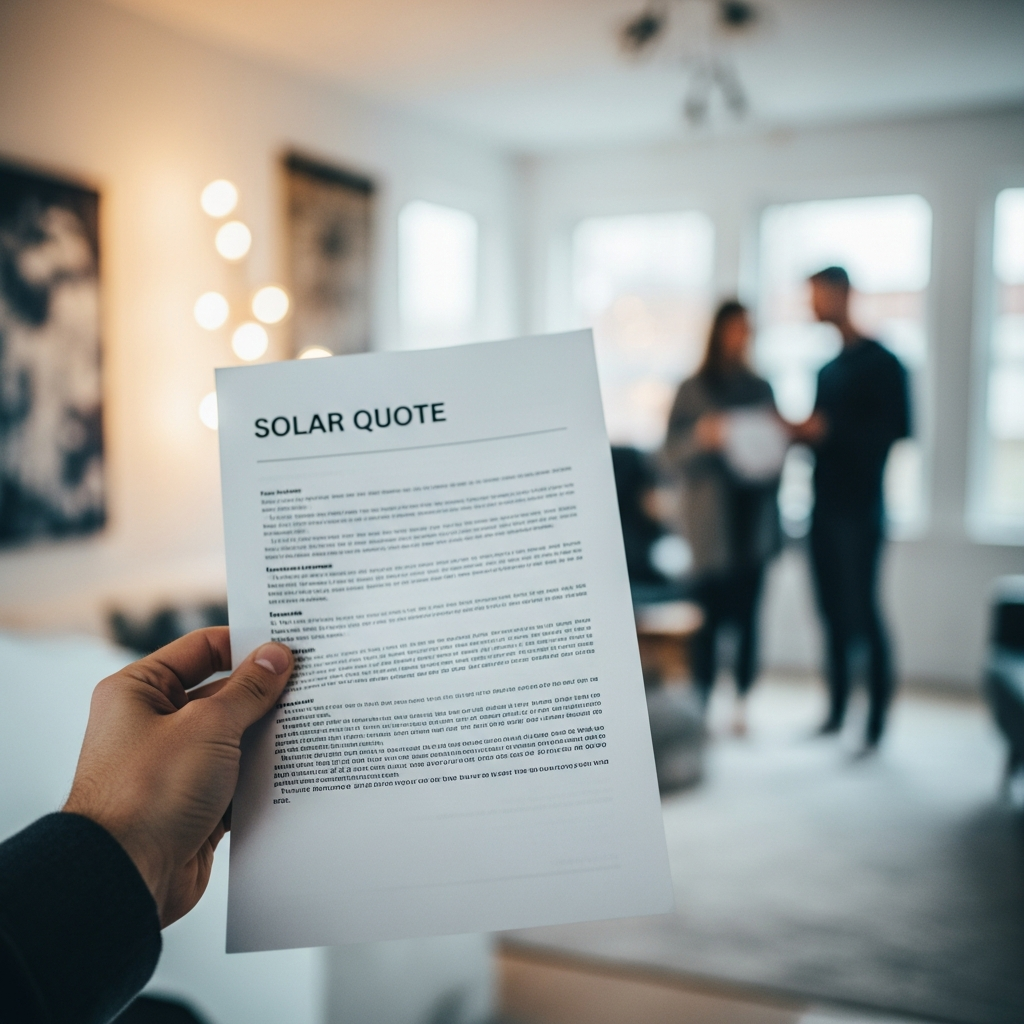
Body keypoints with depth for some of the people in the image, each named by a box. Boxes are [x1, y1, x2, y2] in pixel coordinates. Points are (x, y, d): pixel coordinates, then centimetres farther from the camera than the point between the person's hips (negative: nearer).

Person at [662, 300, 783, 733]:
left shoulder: (760, 389, 14)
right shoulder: (694, 390, 3)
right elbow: (673, 454, -2)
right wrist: (701, 435, -20)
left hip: (754, 519, 3)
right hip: (711, 520, -3)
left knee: (747, 613, 2)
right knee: (709, 615, -6)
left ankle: (742, 704, 9)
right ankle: (701, 706, 0)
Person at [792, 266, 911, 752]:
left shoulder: (880, 362, -4)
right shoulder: (828, 368, 18)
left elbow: (897, 428, -12)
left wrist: (830, 430, -18)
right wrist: (802, 432, 1)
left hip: (860, 507, -7)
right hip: (826, 506, 7)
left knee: (861, 612, -8)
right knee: (833, 612, 8)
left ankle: (876, 721, -2)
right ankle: (836, 711, 15)